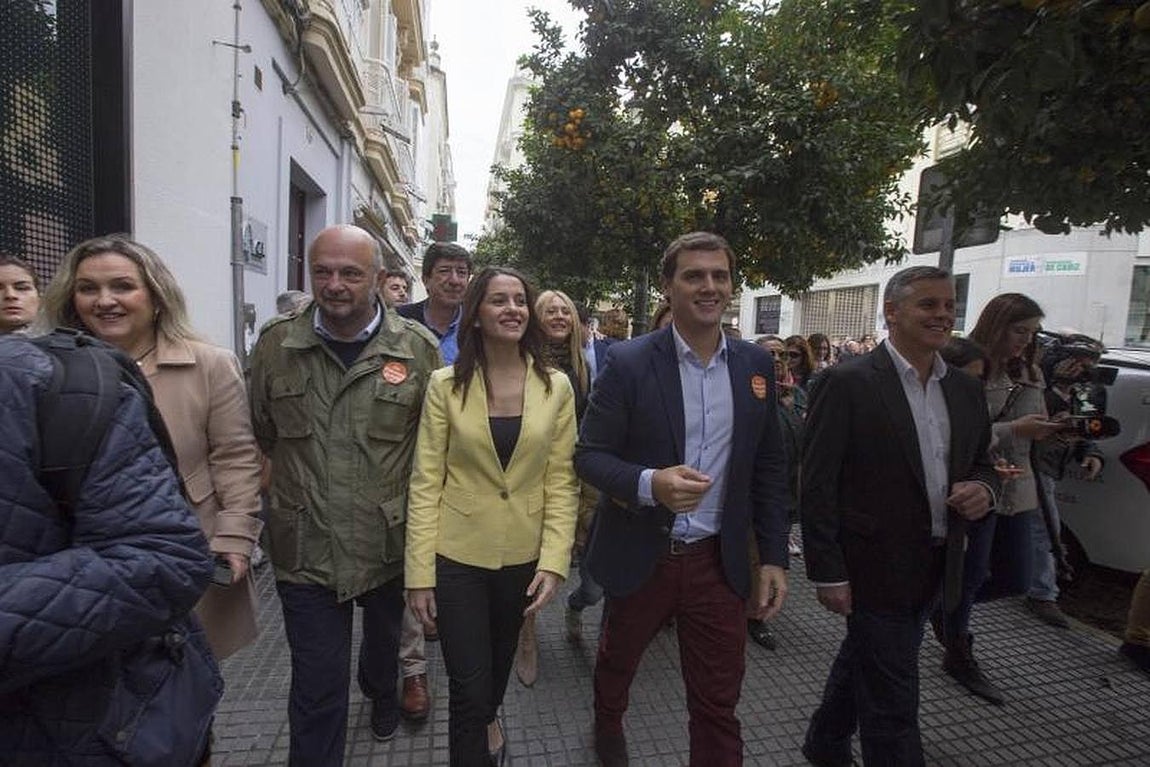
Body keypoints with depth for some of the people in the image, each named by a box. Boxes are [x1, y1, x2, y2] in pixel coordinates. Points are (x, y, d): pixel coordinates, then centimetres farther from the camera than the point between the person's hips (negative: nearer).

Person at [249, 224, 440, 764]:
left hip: (391, 543, 1)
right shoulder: (276, 344, -5)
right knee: (317, 685, 7)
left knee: (387, 639, 29)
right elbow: (261, 435, 8)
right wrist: (302, 481, 9)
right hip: (305, 548, -1)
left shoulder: (417, 348, -10)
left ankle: (382, 695, 61)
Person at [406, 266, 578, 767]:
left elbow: (561, 482, -4)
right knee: (468, 687, 3)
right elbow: (426, 482, -8)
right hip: (457, 556, -2)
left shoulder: (556, 387, -5)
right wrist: (419, 572, -10)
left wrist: (554, 562, -11)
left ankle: (488, 720, 59)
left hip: (523, 557, 3)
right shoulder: (446, 384, -9)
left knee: (500, 661, 26)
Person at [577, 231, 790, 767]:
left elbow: (769, 467, 5)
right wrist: (650, 483, -30)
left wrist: (773, 556, 2)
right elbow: (589, 455, -11)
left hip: (720, 560, 1)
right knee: (617, 661, 26)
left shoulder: (755, 365, -1)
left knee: (719, 702, 10)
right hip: (641, 555, -1)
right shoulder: (627, 362, -13)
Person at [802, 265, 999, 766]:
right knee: (893, 705, 3)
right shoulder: (847, 383, -15)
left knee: (863, 663, 25)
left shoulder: (966, 390, 6)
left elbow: (982, 465, 17)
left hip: (934, 569, 7)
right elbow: (817, 486, -16)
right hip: (874, 569, -7)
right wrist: (828, 573, -16)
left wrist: (983, 489, -7)